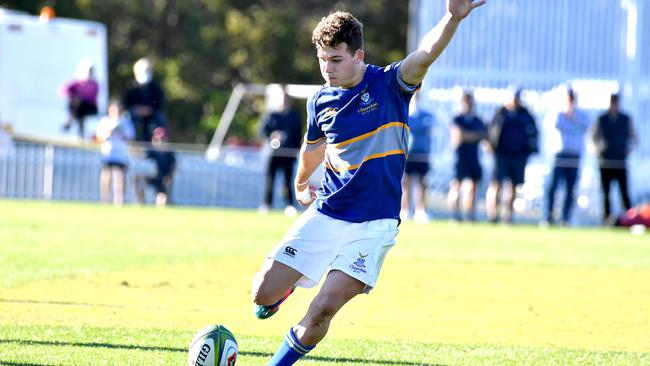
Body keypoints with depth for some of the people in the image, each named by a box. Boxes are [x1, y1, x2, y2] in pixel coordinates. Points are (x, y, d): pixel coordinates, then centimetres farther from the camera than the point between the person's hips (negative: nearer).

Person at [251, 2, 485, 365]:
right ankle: (285, 286, 34)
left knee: (325, 308, -16)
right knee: (264, 292, -3)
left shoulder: (390, 85, -9)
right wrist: (301, 184, 42)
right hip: (325, 214, 4)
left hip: (373, 223, -4)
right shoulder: (320, 102, 3)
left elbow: (425, 55, -29)